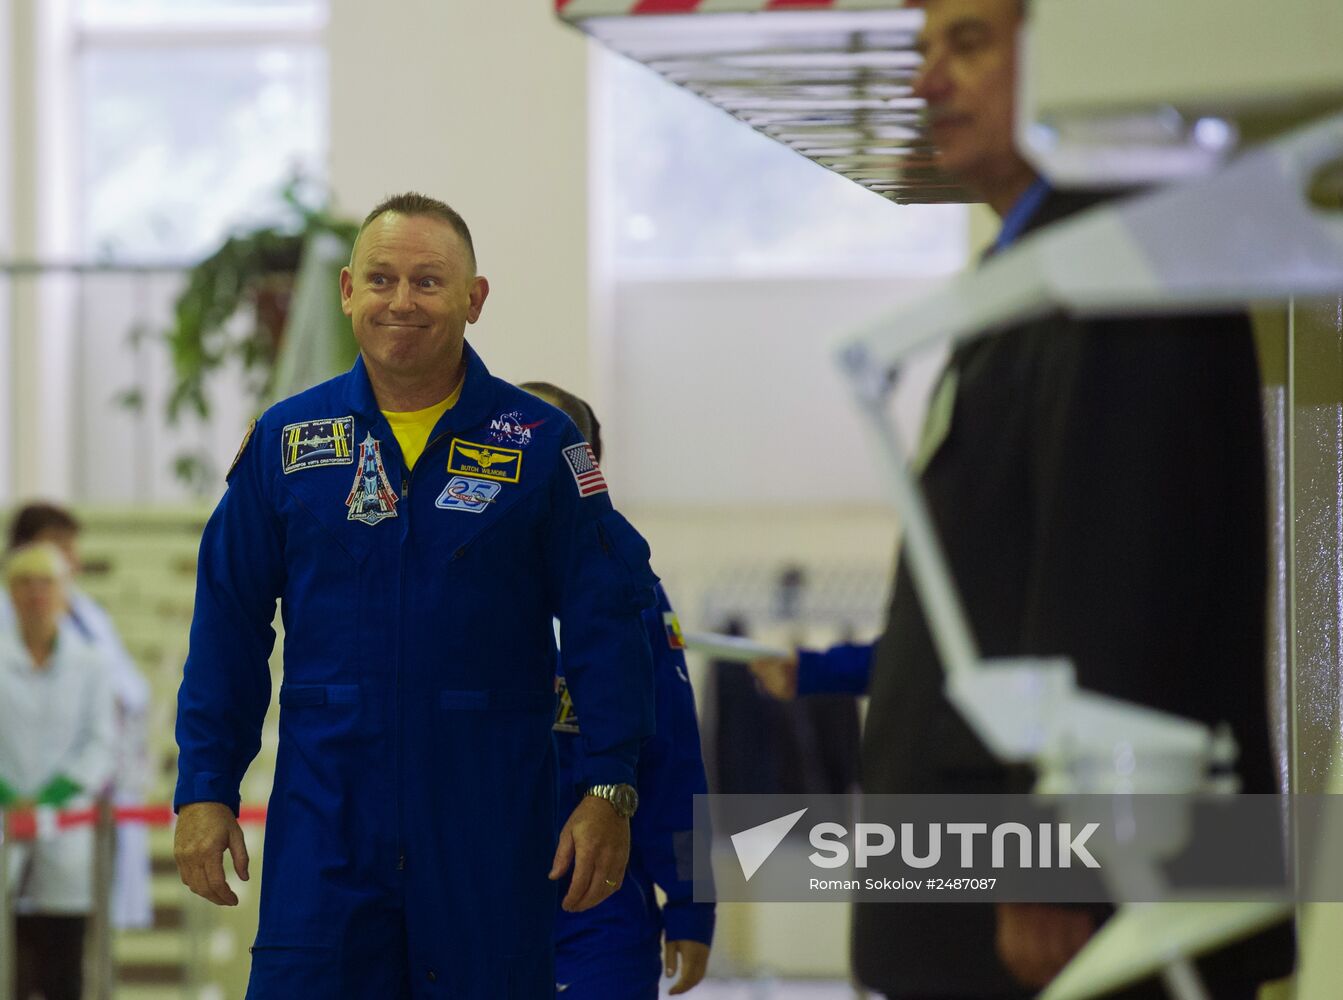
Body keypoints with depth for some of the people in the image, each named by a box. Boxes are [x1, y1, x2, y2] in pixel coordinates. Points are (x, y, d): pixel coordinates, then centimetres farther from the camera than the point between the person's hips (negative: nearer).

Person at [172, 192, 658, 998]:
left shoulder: (540, 444, 0)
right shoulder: (286, 441, 5)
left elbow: (606, 623, 1)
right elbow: (229, 629, 8)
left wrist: (609, 790, -4)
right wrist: (204, 790, 4)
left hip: (488, 834, -1)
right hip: (322, 832, 1)